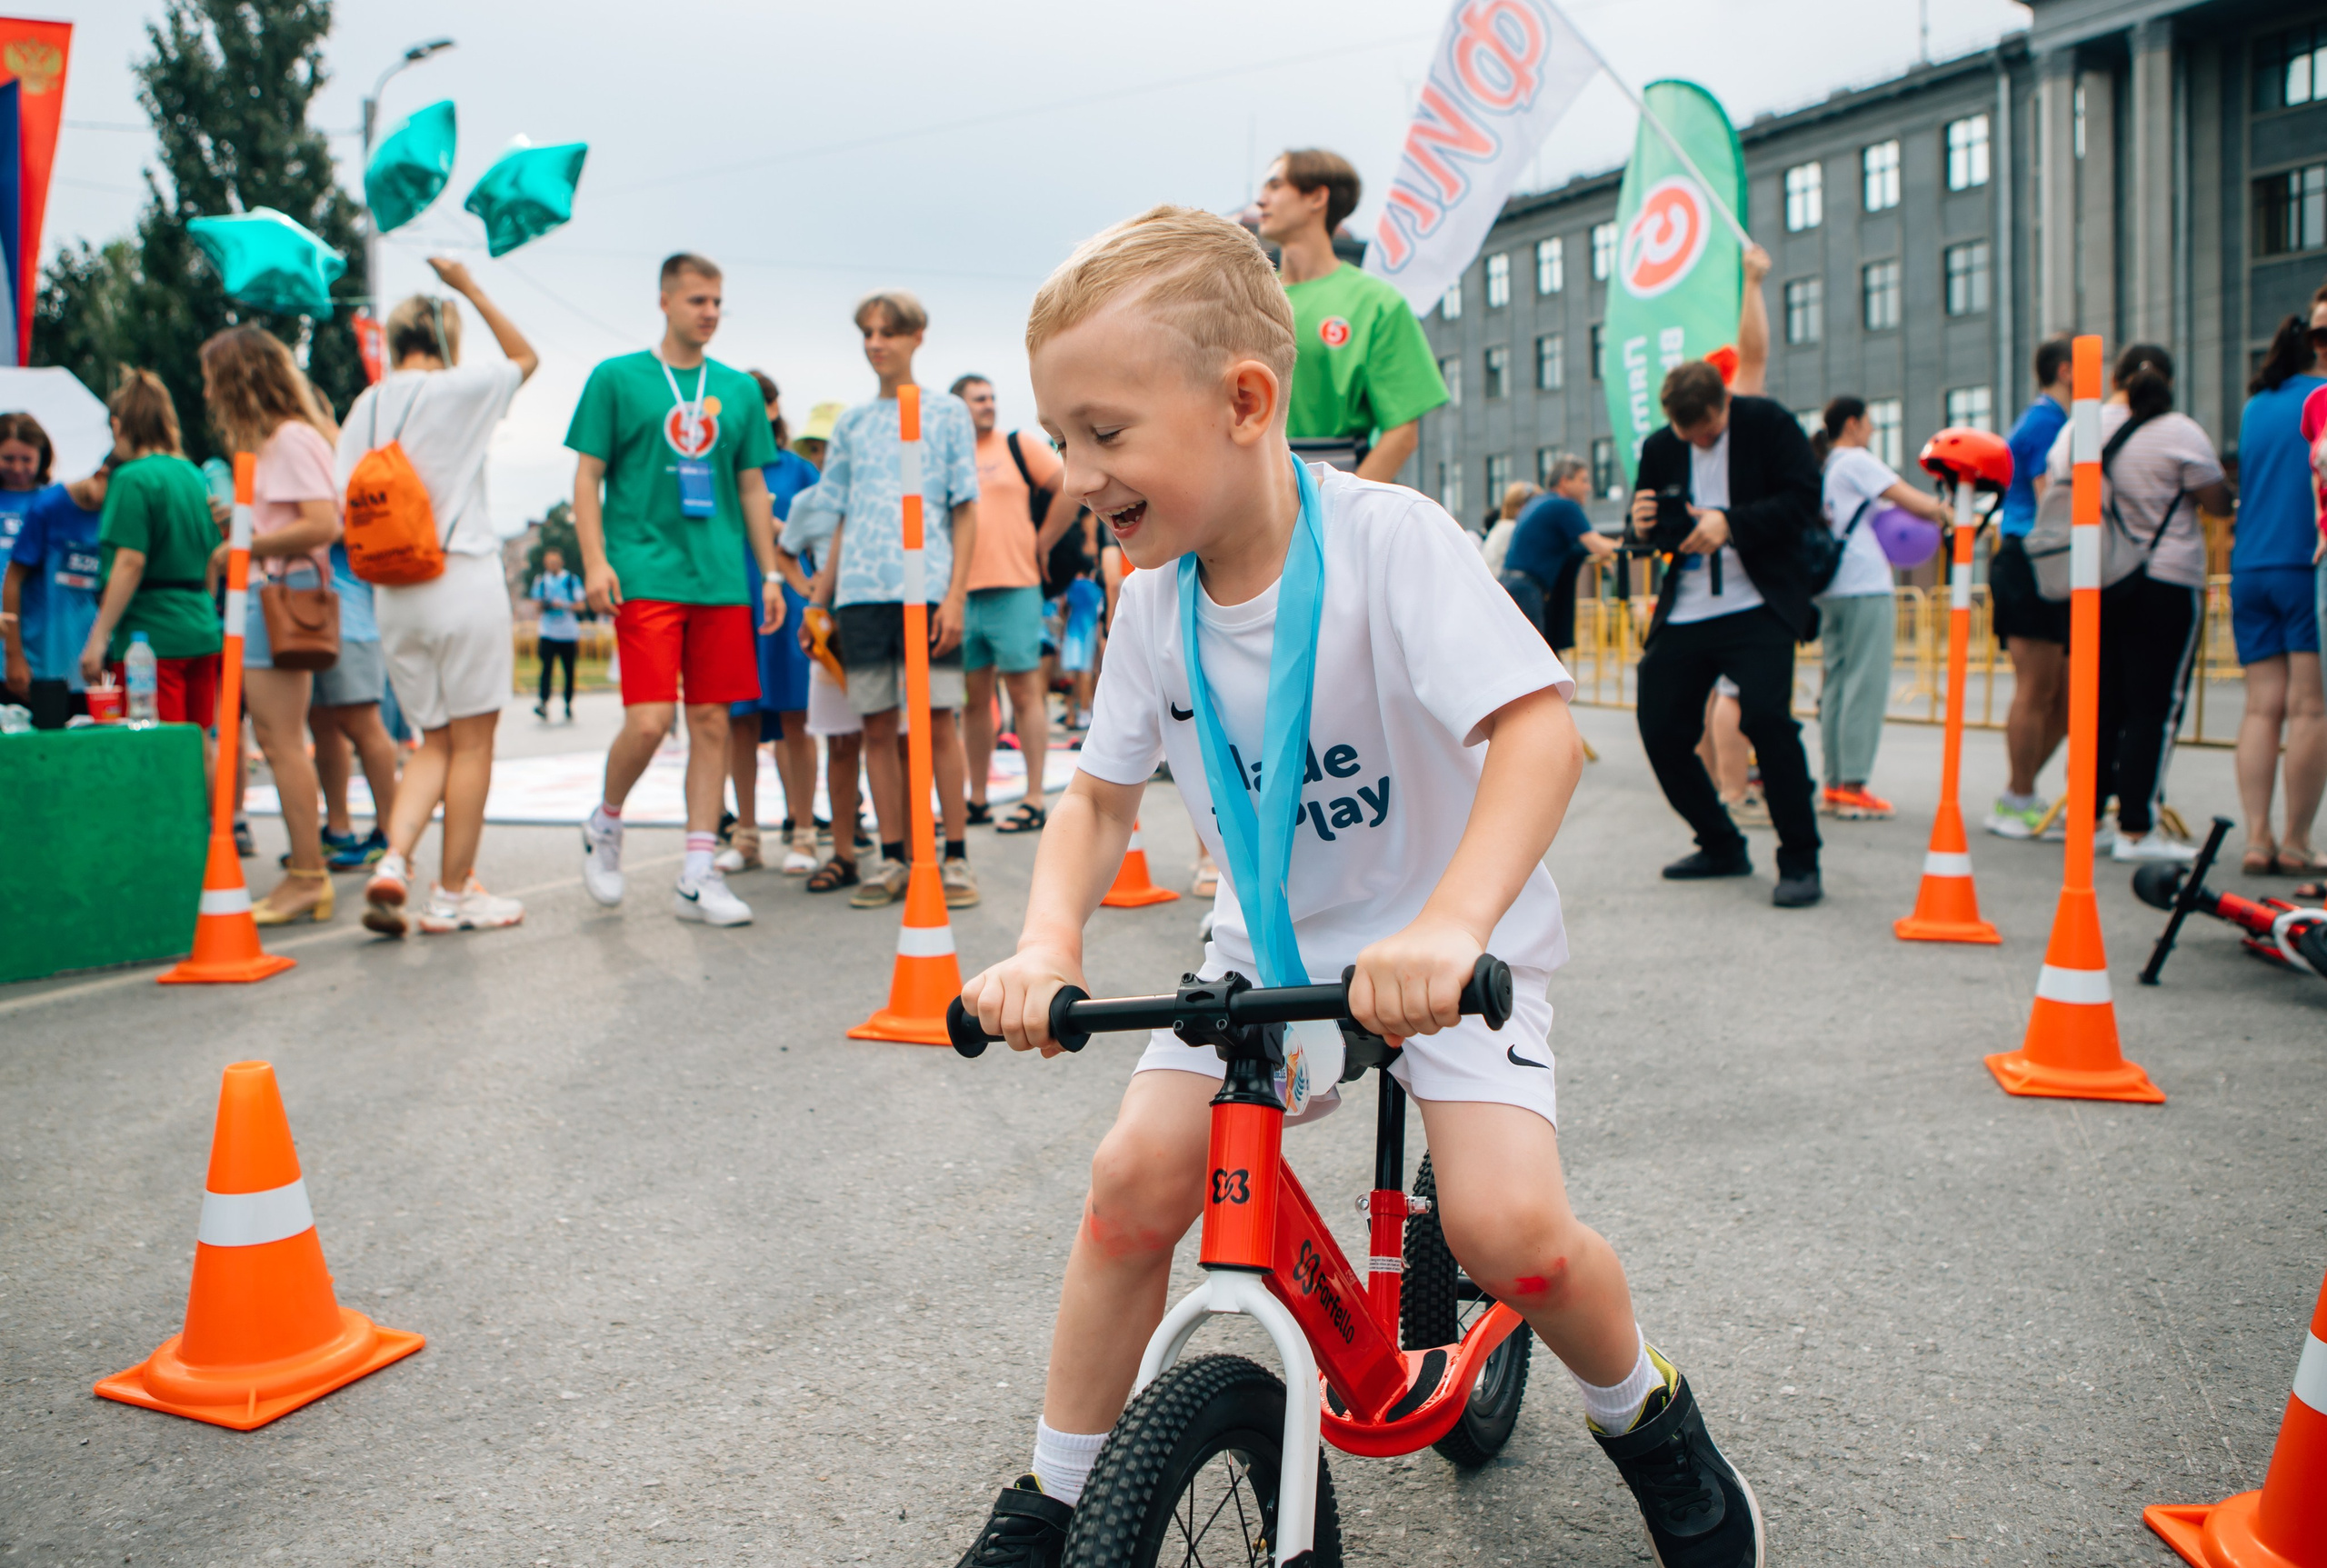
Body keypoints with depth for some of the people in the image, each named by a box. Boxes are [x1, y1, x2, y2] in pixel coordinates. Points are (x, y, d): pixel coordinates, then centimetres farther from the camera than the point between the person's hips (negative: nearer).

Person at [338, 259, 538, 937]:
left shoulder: (366, 405, 8)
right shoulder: (459, 388, -4)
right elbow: (525, 355, 15)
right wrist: (469, 288, 16)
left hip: (394, 595, 5)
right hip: (464, 582, -5)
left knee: (434, 744, 14)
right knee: (471, 745, 3)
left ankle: (394, 861, -6)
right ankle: (452, 894, 8)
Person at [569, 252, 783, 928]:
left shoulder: (739, 389, 14)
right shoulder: (616, 378, 5)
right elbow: (587, 477, 3)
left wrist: (771, 573, 12)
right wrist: (595, 561, -8)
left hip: (722, 581, 4)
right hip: (645, 575, -4)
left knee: (712, 723, 2)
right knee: (649, 721, -13)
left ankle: (698, 874, 8)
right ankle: (605, 824, 16)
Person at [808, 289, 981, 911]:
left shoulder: (948, 413, 8)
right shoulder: (851, 424, 18)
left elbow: (966, 511, 3)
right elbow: (841, 521, 19)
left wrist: (955, 593, -8)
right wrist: (818, 602, 13)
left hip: (928, 588, -3)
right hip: (860, 593, 3)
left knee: (937, 721, -4)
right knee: (877, 725, 3)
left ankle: (956, 858, 4)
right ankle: (892, 860, 11)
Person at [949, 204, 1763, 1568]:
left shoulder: (1389, 539, -23)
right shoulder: (1154, 598, -7)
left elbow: (1540, 727, -33)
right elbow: (1101, 797, 0)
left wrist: (1447, 928, -49)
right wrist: (1048, 941, -20)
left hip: (1444, 945, -4)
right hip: (1267, 945, 4)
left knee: (1506, 1223, -20)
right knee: (1136, 1175, -10)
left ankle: (1648, 1416, 16)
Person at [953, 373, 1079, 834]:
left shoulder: (1019, 445, 4)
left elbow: (1071, 488, -2)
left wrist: (1041, 542, -2)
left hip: (1013, 591, -4)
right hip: (961, 594, 4)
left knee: (1025, 693, -3)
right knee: (974, 696, 10)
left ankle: (1035, 801, 1)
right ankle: (976, 800, 19)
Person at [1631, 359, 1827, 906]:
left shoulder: (1768, 424, -2)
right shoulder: (1659, 447, 9)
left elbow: (1804, 499, -10)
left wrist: (1730, 523, -23)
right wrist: (1643, 525, -10)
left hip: (1757, 608, -5)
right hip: (1685, 614, 5)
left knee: (1765, 716, -22)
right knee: (1661, 728, 2)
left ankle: (1800, 862, -7)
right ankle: (1721, 847, 22)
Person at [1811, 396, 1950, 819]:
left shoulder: (1823, 467, 18)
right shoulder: (1858, 462, -5)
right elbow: (1917, 503, -11)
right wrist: (1945, 514, 8)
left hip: (1829, 588, 8)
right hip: (1866, 587, -8)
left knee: (1835, 683, 8)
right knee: (1866, 685, -6)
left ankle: (1834, 784, 8)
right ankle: (1853, 787, -8)